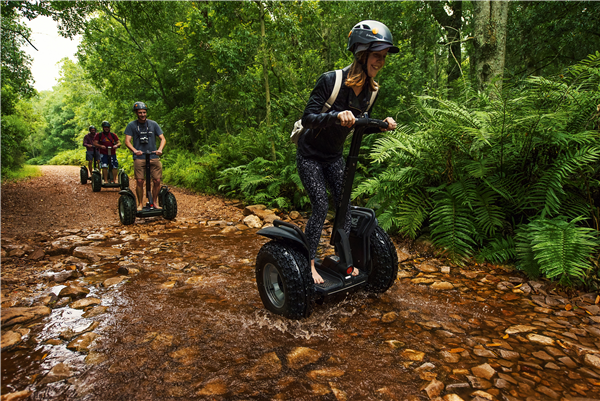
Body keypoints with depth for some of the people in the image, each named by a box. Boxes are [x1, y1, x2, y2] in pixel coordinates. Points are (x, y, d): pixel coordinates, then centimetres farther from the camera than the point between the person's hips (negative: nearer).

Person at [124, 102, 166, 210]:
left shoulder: (153, 124, 10)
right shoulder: (131, 125, 6)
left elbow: (163, 139, 7)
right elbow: (127, 141, -1)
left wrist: (160, 149, -13)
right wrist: (135, 150, -21)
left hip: (154, 157, 2)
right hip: (139, 158, -1)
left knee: (157, 181, -4)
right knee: (139, 181, -7)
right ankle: (140, 204, 8)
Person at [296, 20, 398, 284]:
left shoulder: (370, 90, -4)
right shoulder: (330, 81, -23)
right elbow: (308, 119, -28)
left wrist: (382, 125, -11)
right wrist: (336, 116, -44)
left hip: (334, 157, 6)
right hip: (310, 155, -6)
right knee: (320, 206, -10)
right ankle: (309, 264, 5)